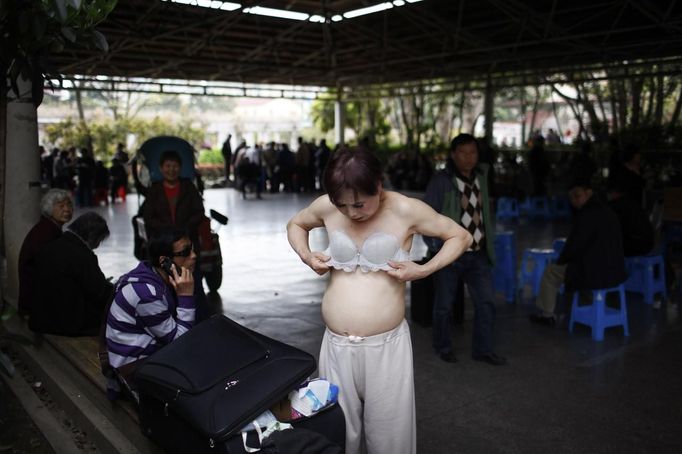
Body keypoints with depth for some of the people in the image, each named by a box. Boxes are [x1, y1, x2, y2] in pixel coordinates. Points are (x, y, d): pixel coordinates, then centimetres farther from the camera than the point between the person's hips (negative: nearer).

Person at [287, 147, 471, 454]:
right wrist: (306, 257, 0)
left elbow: (461, 237, 0)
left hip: (386, 345, -2)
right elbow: (295, 225, 19)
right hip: (336, 345, 3)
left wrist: (421, 271, -12)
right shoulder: (326, 207, -2)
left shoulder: (405, 210, -10)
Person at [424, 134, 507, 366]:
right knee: (444, 305, 8)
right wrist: (435, 246, -12)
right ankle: (443, 347, 27)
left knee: (486, 302, 4)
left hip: (478, 253, 5)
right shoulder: (441, 181, -11)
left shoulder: (481, 176, 7)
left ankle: (483, 349, 18)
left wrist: (490, 240, 12)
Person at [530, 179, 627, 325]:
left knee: (550, 271, 9)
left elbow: (574, 246, -13)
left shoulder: (587, 215, -17)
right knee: (568, 266, 33)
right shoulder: (608, 212, 10)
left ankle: (546, 315, 22)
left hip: (595, 275, -9)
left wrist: (560, 260, 7)